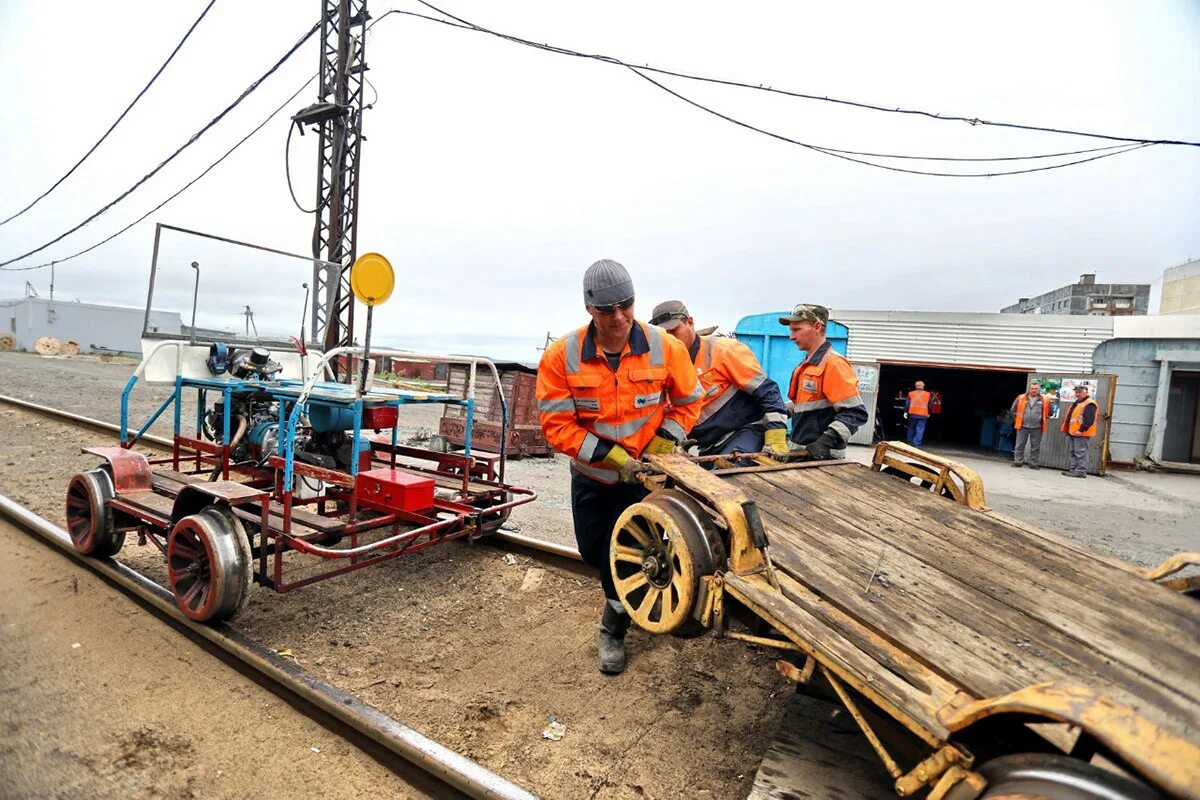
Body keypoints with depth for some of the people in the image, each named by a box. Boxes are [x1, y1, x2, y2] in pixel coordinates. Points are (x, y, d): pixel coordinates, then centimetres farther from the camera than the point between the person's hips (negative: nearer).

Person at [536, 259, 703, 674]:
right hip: (590, 475, 2)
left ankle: (614, 628, 28)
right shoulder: (562, 356, -19)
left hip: (644, 474, -1)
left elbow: (688, 402, -1)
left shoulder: (665, 348, -16)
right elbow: (556, 424, -18)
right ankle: (623, 598, 51)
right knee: (593, 551, 16)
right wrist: (610, 455, -24)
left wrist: (661, 445, -11)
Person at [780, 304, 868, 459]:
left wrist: (827, 440, -28)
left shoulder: (833, 364, -16)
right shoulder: (808, 364, 12)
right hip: (804, 452, 8)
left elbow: (855, 412, -20)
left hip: (823, 456, -8)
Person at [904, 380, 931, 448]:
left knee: (911, 428, 17)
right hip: (923, 415, -1)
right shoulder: (928, 394, 6)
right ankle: (916, 444, -5)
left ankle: (910, 441, 23)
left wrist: (905, 412, 5)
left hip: (912, 414, 1)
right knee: (920, 430, -1)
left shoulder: (911, 393, 6)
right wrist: (928, 413, 18)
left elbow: (907, 404, 1)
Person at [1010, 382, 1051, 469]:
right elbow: (1013, 410, 10)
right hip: (1023, 426, 0)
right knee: (1020, 445, 3)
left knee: (1035, 446, 6)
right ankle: (1017, 461, 10)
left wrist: (1043, 420, 7)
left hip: (1037, 428, 0)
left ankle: (1033, 464, 13)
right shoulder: (1021, 398, 1)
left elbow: (1049, 412, 11)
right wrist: (1016, 419, 10)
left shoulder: (1044, 400, 1)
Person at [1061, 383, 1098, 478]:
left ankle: (1081, 471, -5)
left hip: (1080, 433, -11)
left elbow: (1089, 420, -21)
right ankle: (1073, 469, 21)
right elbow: (1069, 416, 26)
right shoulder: (1076, 403, 20)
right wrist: (1067, 429, 20)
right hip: (1073, 432, 11)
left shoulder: (1089, 404, -12)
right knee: (1073, 452, 15)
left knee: (1081, 452, -8)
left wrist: (1081, 430, -24)